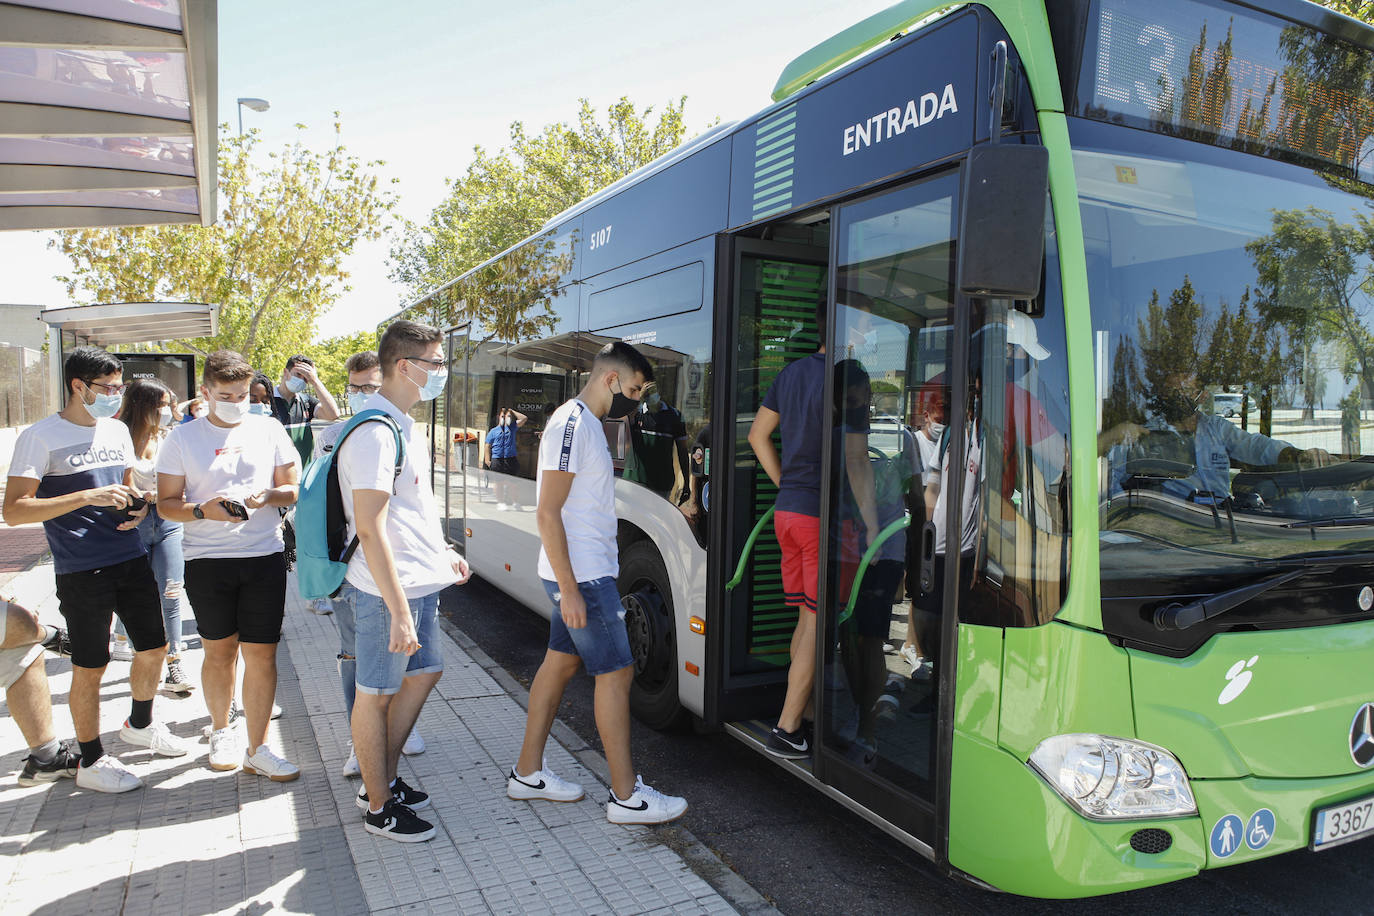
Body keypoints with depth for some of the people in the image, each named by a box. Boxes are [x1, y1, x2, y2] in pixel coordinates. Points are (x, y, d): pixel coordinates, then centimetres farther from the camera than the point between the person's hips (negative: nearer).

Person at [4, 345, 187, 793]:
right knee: (90, 667, 4)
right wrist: (88, 496, -24)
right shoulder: (40, 437, -9)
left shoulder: (118, 430, 10)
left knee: (154, 647, 14)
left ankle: (140, 725, 39)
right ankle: (91, 761, 22)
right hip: (81, 571, -6)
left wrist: (139, 503, 2)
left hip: (132, 559, 6)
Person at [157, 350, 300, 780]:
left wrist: (270, 495, -12)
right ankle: (221, 730, 35)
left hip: (265, 556, 0)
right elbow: (166, 503, 3)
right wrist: (203, 510, -17)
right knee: (219, 651, 12)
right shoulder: (183, 439, 3)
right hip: (207, 561, 0)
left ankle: (257, 749, 12)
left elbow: (292, 488, 10)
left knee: (261, 653, 1)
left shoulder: (269, 430, 5)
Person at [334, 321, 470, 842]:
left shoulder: (405, 425, 12)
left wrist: (443, 551, 22)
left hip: (420, 582, 10)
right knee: (376, 694, 5)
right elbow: (371, 530, -25)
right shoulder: (375, 433, -21)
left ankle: (382, 778, 35)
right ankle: (379, 808, 21)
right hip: (386, 590, -10)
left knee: (424, 673, 19)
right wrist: (399, 612, -26)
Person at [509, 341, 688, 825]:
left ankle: (527, 773, 25)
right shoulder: (572, 423, -17)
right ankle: (626, 797, 7)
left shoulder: (585, 423, 14)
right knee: (616, 673, -3)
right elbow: (548, 513, -22)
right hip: (582, 577, -10)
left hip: (584, 573, 10)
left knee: (560, 663, 14)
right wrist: (569, 589, -23)